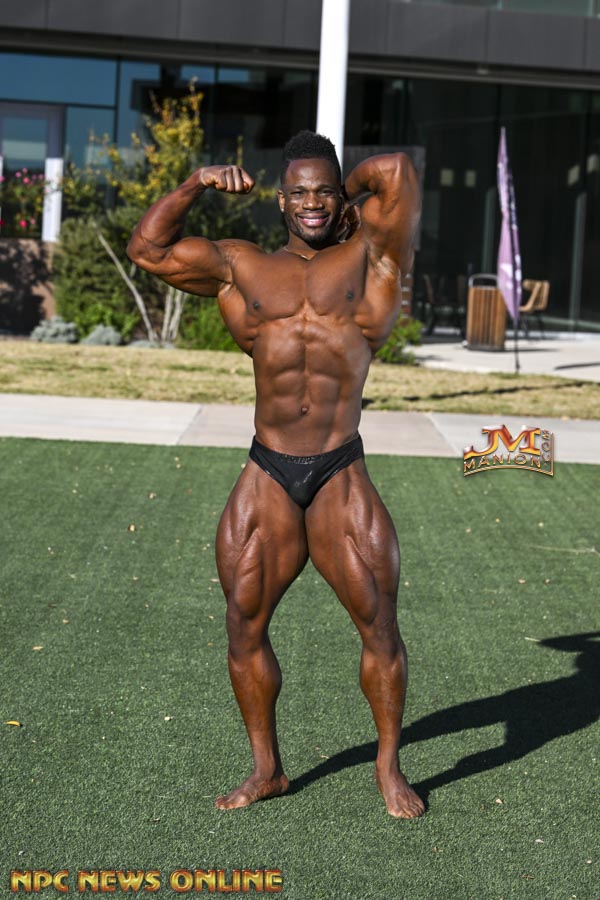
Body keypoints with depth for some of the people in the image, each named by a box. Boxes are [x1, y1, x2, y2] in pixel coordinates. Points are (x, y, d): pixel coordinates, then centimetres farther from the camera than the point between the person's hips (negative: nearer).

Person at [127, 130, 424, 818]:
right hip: (267, 477, 2)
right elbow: (147, 249, 7)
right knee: (245, 625, 4)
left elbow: (397, 171, -5)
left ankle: (389, 768, 17)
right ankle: (265, 769, 21)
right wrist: (197, 184, 5)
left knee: (378, 622, 0)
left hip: (341, 477, -2)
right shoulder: (239, 267, 11)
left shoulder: (369, 255, 6)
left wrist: (351, 189, 12)